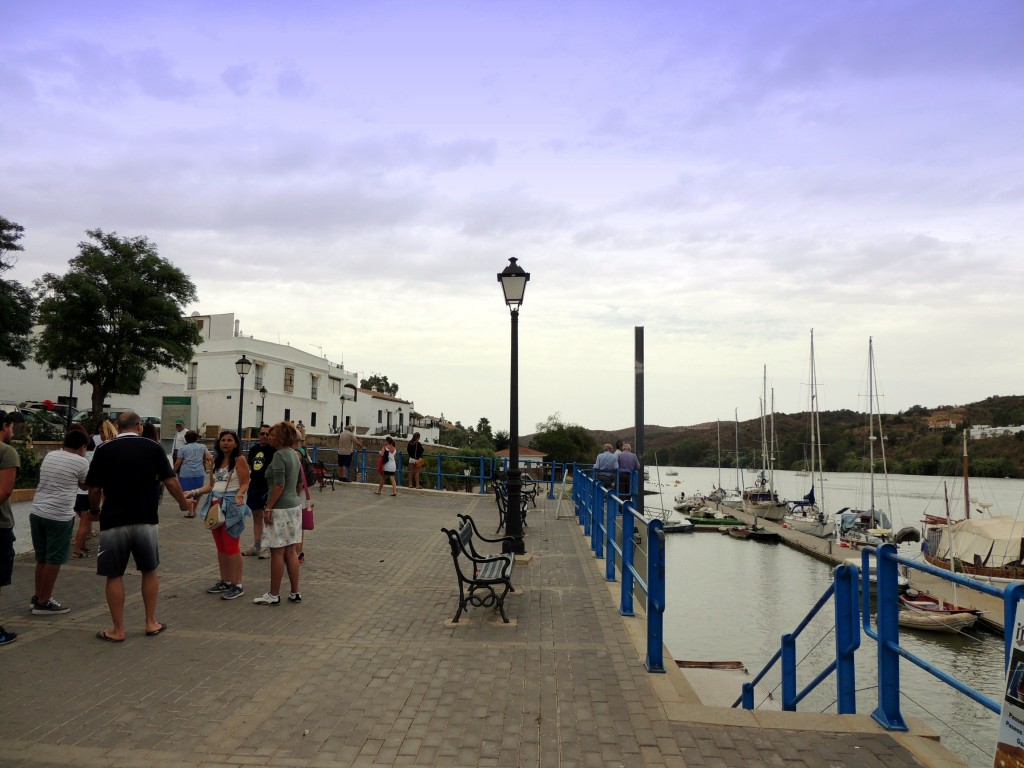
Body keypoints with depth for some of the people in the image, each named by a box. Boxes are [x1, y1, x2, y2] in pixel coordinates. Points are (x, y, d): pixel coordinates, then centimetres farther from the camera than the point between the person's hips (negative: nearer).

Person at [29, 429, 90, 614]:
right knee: (53, 560, 2)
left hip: (37, 512, 7)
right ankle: (43, 603, 7)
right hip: (59, 517, -7)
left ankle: (38, 597, 27)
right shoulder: (81, 462, -7)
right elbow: (87, 485, 8)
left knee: (42, 558, 17)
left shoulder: (49, 456, 12)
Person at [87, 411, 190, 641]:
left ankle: (118, 630, 16)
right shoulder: (152, 448, 0)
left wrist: (95, 510, 20)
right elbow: (171, 482, -1)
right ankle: (151, 623, 22)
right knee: (150, 571, 17)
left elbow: (94, 489, 0)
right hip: (146, 521, 1)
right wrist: (183, 503, 16)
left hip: (113, 522, -1)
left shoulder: (103, 450, -1)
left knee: (114, 576, 11)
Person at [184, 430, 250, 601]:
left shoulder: (239, 460, -8)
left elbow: (245, 484, -12)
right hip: (215, 506, 7)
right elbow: (211, 485, 17)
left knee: (231, 547, -6)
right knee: (221, 547, 12)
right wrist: (194, 492, 6)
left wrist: (239, 494, -32)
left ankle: (237, 585, 0)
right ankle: (225, 582, 22)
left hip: (232, 507, -7)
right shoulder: (216, 461, 13)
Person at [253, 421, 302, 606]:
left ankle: (274, 595, 10)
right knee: (290, 551, 12)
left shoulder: (279, 455, -15)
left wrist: (268, 508, -17)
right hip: (294, 506, 9)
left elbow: (279, 485, -21)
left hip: (280, 509, -9)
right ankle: (295, 593, 16)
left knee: (277, 553, 1)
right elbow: (300, 482, 18)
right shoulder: (294, 454, 11)